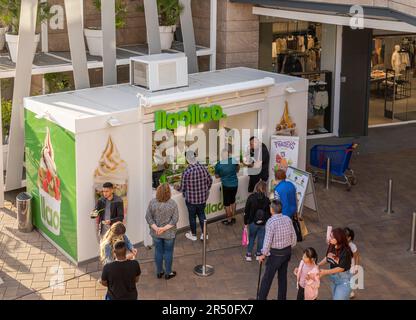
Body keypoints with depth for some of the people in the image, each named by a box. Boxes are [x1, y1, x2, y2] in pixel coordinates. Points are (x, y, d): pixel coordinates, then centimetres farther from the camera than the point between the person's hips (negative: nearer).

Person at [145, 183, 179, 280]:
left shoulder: (152, 202, -12)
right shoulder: (173, 204, -17)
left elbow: (148, 217, -11)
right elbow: (175, 219, -18)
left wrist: (156, 228, -12)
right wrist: (165, 228, -17)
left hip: (156, 233, 2)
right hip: (169, 233, -2)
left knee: (158, 252, 18)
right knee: (168, 252, 14)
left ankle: (159, 272, 32)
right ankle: (168, 273, 27)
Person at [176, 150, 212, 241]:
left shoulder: (186, 172, -23)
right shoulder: (203, 168, -10)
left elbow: (183, 188, -14)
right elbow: (210, 181, 4)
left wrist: (177, 188, 9)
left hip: (191, 199, -4)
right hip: (202, 198, 4)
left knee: (192, 216, 15)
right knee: (202, 214, 21)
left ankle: (193, 235, 30)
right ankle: (204, 234, 27)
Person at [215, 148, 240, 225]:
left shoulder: (218, 165, -13)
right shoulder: (233, 160, -6)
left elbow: (217, 176, 2)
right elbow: (238, 168, 15)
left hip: (226, 185, -4)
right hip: (235, 184, 4)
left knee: (227, 203, 10)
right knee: (233, 201, 21)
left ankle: (229, 220, 19)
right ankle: (233, 218, 32)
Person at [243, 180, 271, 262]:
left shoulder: (251, 198, -13)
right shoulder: (266, 200, -14)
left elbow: (246, 212, -7)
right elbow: (269, 213, -8)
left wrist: (246, 222, 4)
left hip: (253, 222, 1)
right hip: (263, 223, -1)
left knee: (251, 237, 19)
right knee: (261, 238, 17)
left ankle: (249, 254, 25)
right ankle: (258, 254, 29)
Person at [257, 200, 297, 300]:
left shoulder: (271, 222, -21)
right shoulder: (288, 219, -3)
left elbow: (268, 240, -19)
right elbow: (293, 237, 4)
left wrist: (263, 255, -7)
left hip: (276, 253, -6)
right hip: (287, 251, 6)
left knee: (268, 277, 5)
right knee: (283, 276, 17)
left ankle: (261, 298, 13)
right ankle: (282, 298, 28)